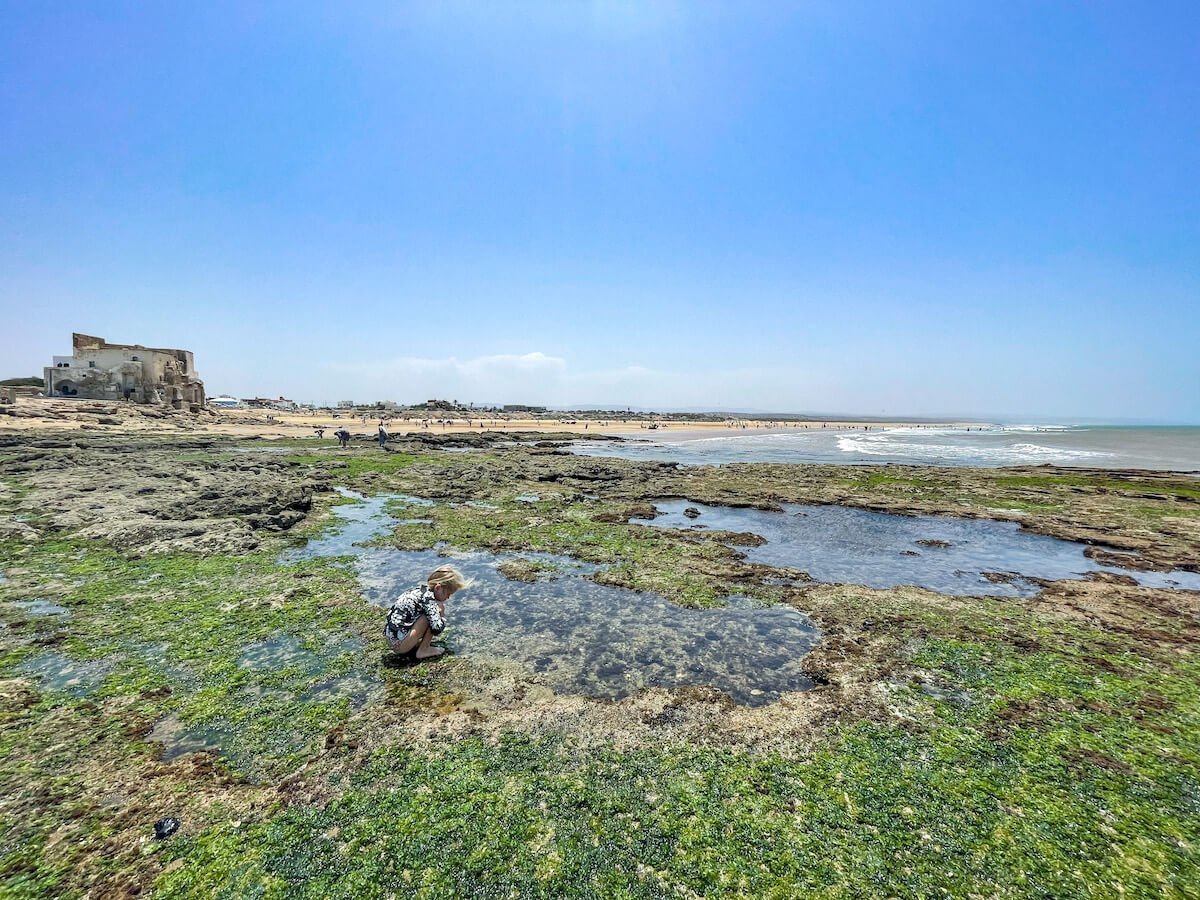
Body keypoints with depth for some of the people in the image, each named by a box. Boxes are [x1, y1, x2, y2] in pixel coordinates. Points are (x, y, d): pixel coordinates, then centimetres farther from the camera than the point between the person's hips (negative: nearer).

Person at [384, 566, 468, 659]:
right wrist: (442, 612, -8)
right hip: (399, 645, -9)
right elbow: (437, 628, -26)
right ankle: (423, 650, -1)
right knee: (431, 617, -14)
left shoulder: (422, 589, 5)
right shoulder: (428, 597, -21)